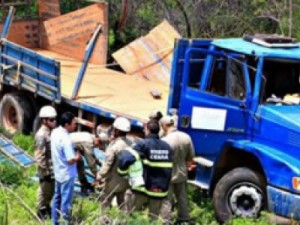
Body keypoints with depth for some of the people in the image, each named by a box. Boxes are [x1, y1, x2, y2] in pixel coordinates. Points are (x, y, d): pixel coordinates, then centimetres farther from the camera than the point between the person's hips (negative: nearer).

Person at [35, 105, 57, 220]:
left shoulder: (52, 131, 4)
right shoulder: (41, 135, -24)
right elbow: (40, 156, -23)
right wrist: (45, 171, -20)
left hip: (54, 168, 8)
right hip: (46, 170, -8)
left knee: (51, 190, 21)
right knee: (44, 191, 7)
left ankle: (47, 207, 39)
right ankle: (41, 211, 21)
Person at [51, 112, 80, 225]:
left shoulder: (55, 132, -2)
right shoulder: (66, 139, -29)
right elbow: (71, 160, -27)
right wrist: (78, 157, -8)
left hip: (58, 172, 9)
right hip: (67, 175, -9)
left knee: (57, 197, 21)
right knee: (66, 201, 5)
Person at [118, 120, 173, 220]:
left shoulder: (143, 144, -11)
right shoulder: (167, 147, 7)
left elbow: (125, 158, -23)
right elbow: (169, 169, 10)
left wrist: (122, 171, -8)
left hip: (143, 187, -4)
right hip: (160, 189, 4)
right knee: (154, 218, 12)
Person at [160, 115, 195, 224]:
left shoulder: (165, 141, -25)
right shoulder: (186, 137, -5)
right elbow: (190, 157, 5)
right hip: (182, 173, 6)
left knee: (166, 201, 4)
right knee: (182, 198, 19)